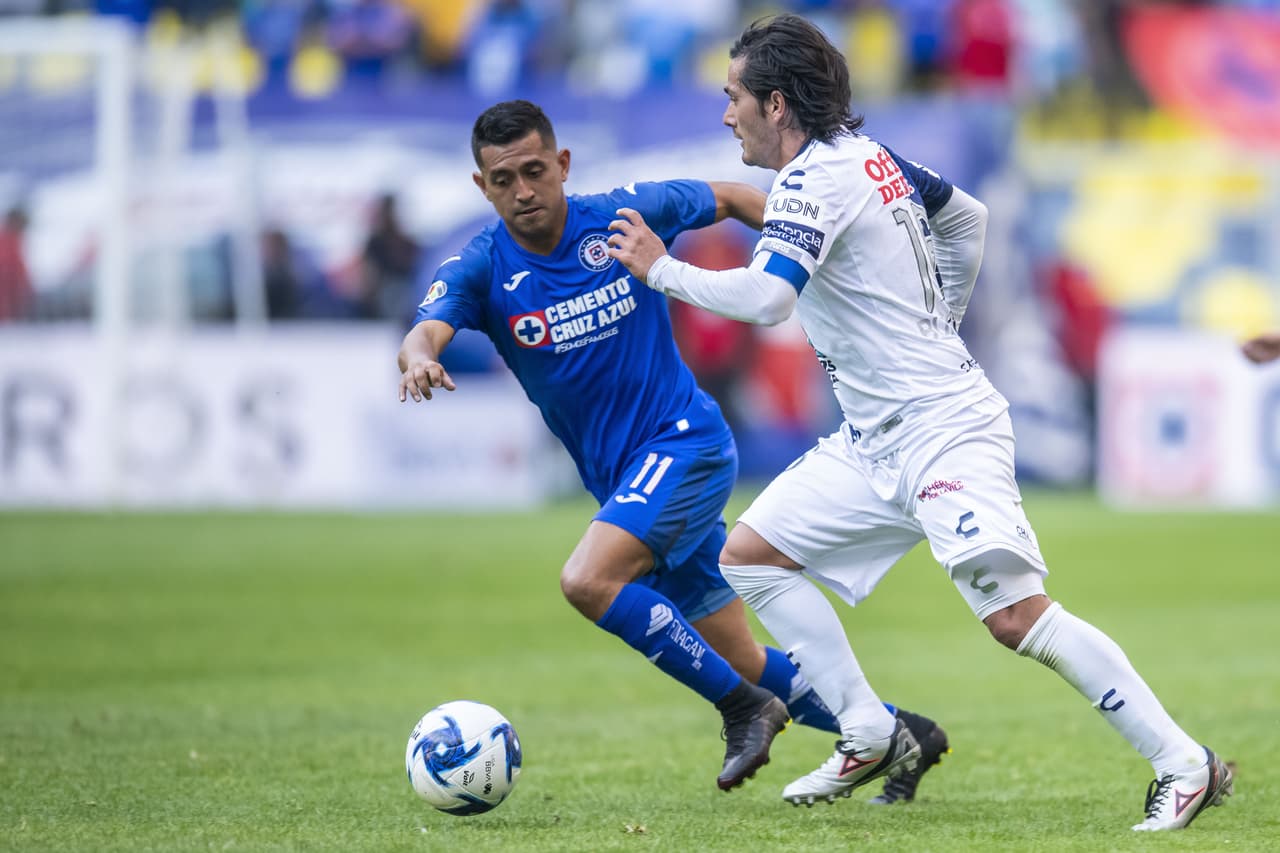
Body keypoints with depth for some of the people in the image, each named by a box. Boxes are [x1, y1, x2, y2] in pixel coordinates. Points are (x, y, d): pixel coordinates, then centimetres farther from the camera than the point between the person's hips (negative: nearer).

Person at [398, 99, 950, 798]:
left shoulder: (622, 215, -7)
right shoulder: (480, 268, -4)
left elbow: (729, 199, 11)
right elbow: (426, 330, -25)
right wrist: (419, 360, -48)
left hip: (684, 440, -5)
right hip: (620, 477, 5)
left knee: (587, 581, -28)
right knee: (738, 662, 8)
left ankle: (742, 709, -15)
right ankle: (899, 731, 24)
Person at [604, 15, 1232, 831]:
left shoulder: (813, 181, -16)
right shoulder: (866, 153, 11)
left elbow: (762, 297, -30)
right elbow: (969, 218, 25)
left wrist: (661, 269, -16)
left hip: (944, 433, -10)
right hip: (876, 442, 10)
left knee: (1017, 614, -18)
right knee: (748, 555, 8)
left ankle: (1185, 766, -14)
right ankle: (871, 736, 8)